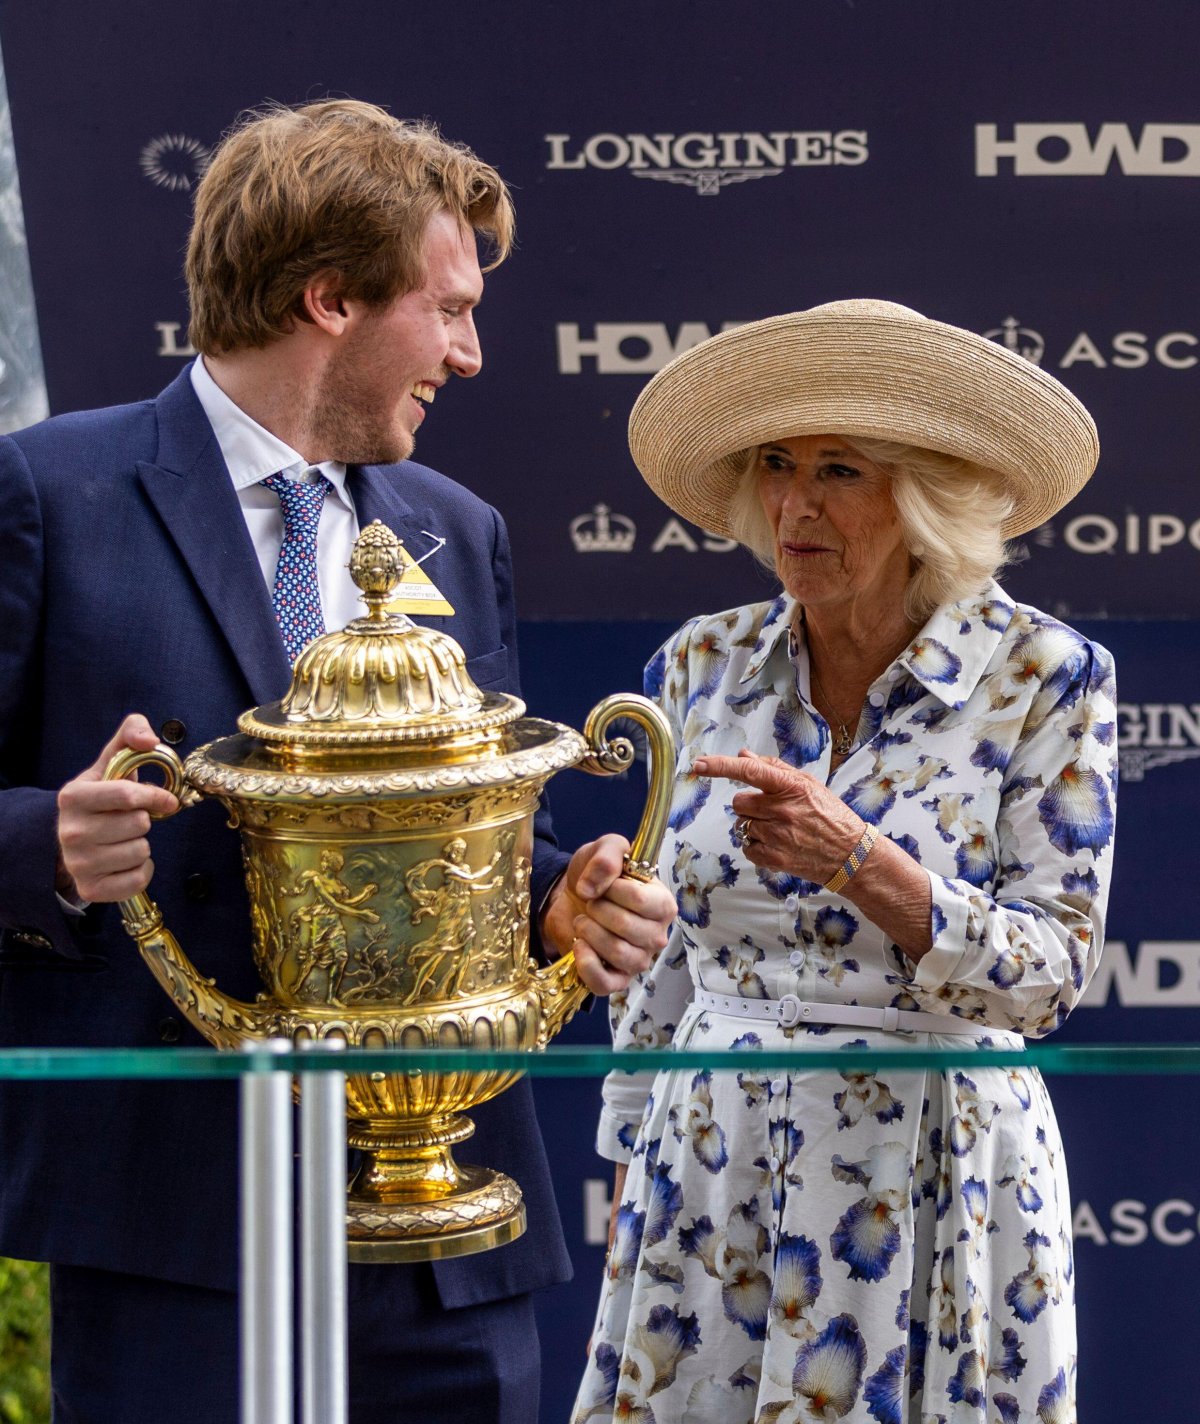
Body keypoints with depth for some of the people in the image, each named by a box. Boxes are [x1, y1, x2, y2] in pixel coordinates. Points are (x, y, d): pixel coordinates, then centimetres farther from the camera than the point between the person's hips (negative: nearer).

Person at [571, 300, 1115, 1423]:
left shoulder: (1041, 678, -8)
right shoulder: (700, 669, 4)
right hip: (710, 1182, 3)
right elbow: (657, 962, 11)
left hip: (932, 1191, -3)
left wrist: (854, 859, -26)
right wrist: (633, 1172, 11)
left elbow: (1050, 972, -13)